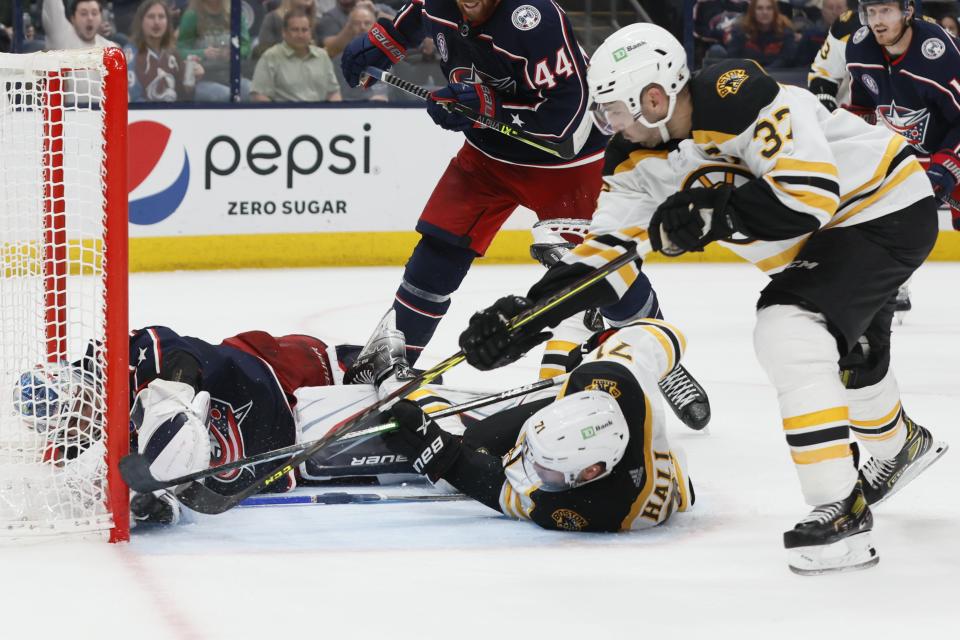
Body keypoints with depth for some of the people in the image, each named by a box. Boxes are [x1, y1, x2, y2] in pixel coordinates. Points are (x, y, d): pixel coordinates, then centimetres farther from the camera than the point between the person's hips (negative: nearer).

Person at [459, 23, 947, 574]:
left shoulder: (738, 96, -29)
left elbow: (811, 193, -34)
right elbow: (610, 249, 0)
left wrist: (713, 215, -30)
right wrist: (525, 315, -7)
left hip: (891, 209, -10)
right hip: (839, 225, 10)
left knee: (791, 336, -23)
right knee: (835, 346, 29)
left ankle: (842, 515, -21)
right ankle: (904, 445, 58)